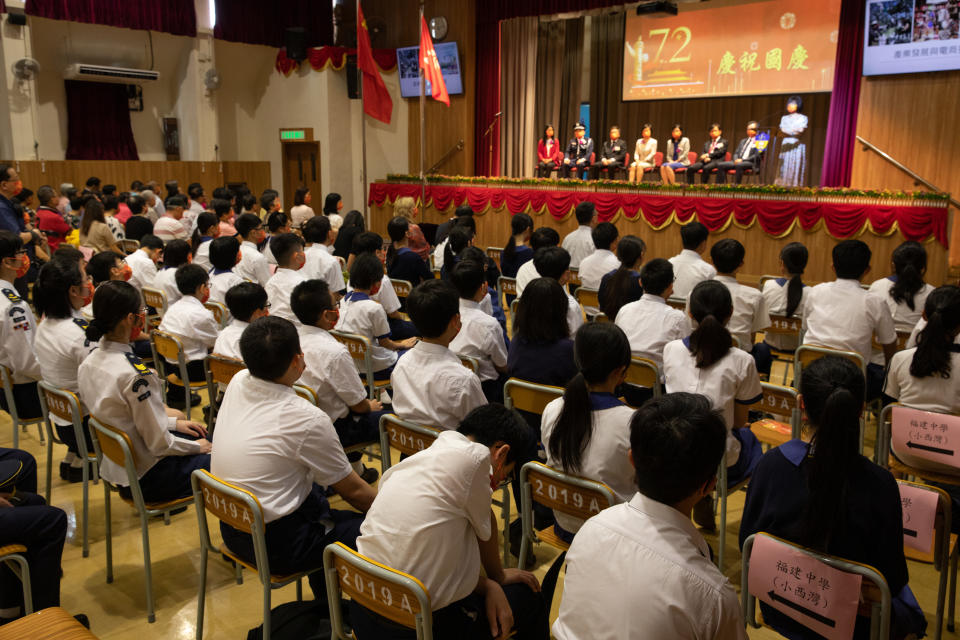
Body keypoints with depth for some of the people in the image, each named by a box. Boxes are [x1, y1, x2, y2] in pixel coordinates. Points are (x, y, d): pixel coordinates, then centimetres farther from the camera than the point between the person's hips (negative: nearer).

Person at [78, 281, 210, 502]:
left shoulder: (88, 364, -2)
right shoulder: (135, 375, -29)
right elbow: (159, 444, -21)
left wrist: (174, 423, 10)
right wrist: (197, 447, -4)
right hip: (146, 479, -9)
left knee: (210, 440, 21)